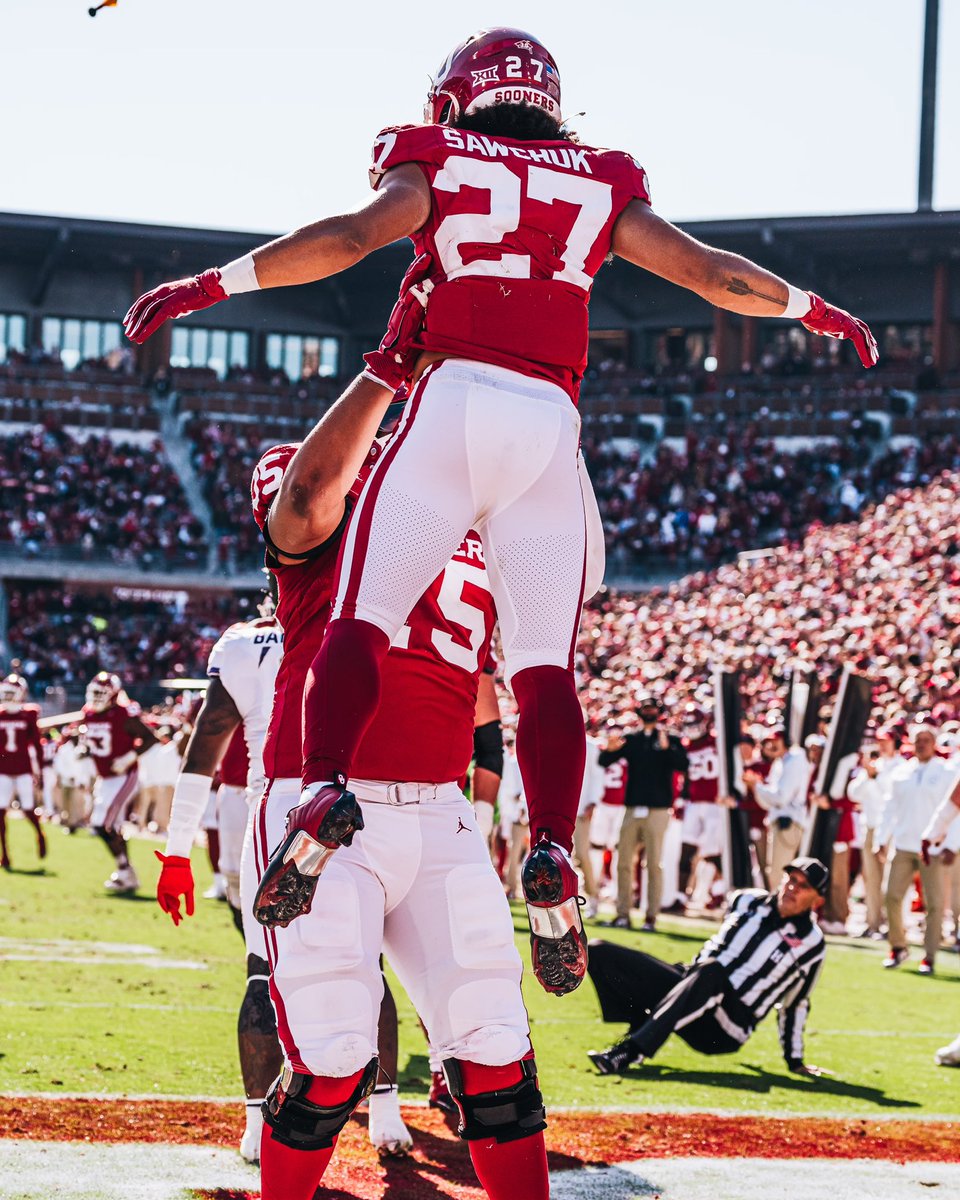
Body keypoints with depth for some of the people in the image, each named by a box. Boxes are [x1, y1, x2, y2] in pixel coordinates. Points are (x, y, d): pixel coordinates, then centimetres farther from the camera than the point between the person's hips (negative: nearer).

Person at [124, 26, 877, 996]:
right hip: (551, 424, 2)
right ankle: (552, 849, -14)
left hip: (454, 401, -2)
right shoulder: (602, 186, 21)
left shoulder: (435, 162, 12)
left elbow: (357, 232, -3)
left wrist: (213, 285, -5)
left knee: (363, 617, -5)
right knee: (543, 661, 3)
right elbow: (704, 269, 22)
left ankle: (326, 785, -28)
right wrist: (812, 310, 37)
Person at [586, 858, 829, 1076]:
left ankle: (631, 1050, -49)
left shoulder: (811, 943, 3)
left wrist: (795, 1060, 12)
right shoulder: (748, 902, 13)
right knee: (601, 953, -8)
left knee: (712, 973, -43)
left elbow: (795, 1004, 11)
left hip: (728, 1028, -5)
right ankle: (642, 1030, -19)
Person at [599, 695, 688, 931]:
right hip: (632, 810, 3)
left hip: (657, 810, -3)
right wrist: (610, 750, -18)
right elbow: (604, 762, 4)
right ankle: (622, 914, 8)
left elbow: (682, 765, -12)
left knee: (654, 864, -3)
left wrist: (666, 748, -28)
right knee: (624, 862, 3)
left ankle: (651, 917, -2)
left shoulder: (671, 741, 4)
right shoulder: (631, 740, 11)